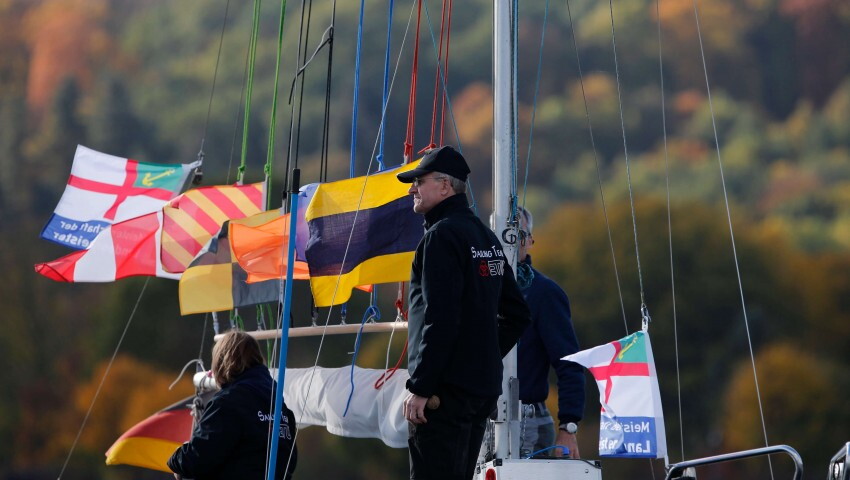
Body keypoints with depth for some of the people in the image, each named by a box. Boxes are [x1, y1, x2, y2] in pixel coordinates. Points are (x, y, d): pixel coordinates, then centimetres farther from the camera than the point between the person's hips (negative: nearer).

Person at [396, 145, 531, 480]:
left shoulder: (442, 235, -12)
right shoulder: (486, 238, 16)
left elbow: (440, 320, -20)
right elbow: (517, 314, 21)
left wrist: (420, 387, -18)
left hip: (445, 389, -9)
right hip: (483, 388, 9)